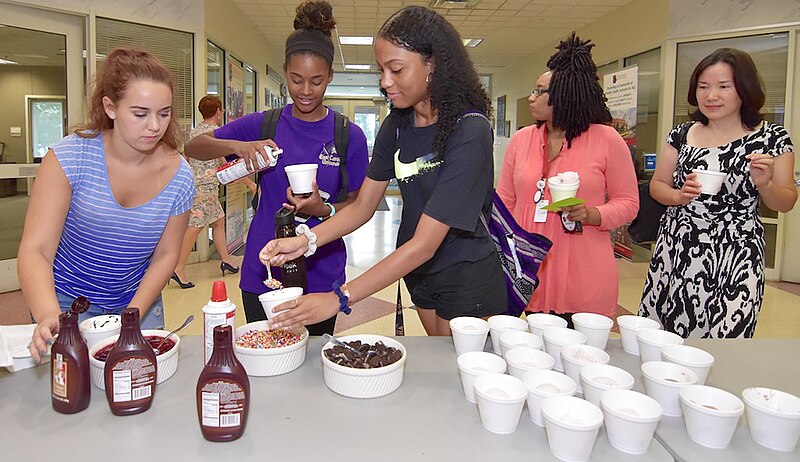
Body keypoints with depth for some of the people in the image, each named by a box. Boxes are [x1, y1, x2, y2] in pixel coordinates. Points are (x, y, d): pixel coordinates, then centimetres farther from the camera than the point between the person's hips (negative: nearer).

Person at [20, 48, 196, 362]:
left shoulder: (178, 176, -15)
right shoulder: (70, 156, -20)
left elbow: (166, 255, -5)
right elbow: (35, 250, -22)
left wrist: (133, 316, -16)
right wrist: (48, 317, -39)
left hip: (138, 300, 2)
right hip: (68, 301, -2)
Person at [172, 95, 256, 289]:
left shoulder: (193, 131, 13)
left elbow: (187, 158, 17)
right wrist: (249, 182, -6)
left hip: (193, 184, 9)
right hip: (205, 187, -9)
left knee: (219, 220, 17)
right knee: (195, 227, -9)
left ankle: (226, 260, 24)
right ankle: (179, 268, -9)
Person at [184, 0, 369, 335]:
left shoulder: (350, 137, -4)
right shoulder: (263, 125, 0)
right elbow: (193, 147, 1)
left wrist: (324, 209, -20)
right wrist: (236, 146, -19)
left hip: (321, 275, -1)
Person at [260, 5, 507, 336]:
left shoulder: (469, 132, -25)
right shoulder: (396, 125, -3)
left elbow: (424, 244, -29)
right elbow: (363, 206, 0)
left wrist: (338, 299, -31)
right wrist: (306, 241, -18)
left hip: (468, 282, -6)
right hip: (420, 274, 6)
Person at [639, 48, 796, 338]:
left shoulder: (772, 138, 1)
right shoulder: (681, 134, 5)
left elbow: (786, 203, 5)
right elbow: (657, 185, 12)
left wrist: (763, 184, -15)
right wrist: (680, 196, -9)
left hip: (735, 256, -2)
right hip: (677, 249, 2)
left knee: (725, 334, -5)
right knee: (659, 341, 1)